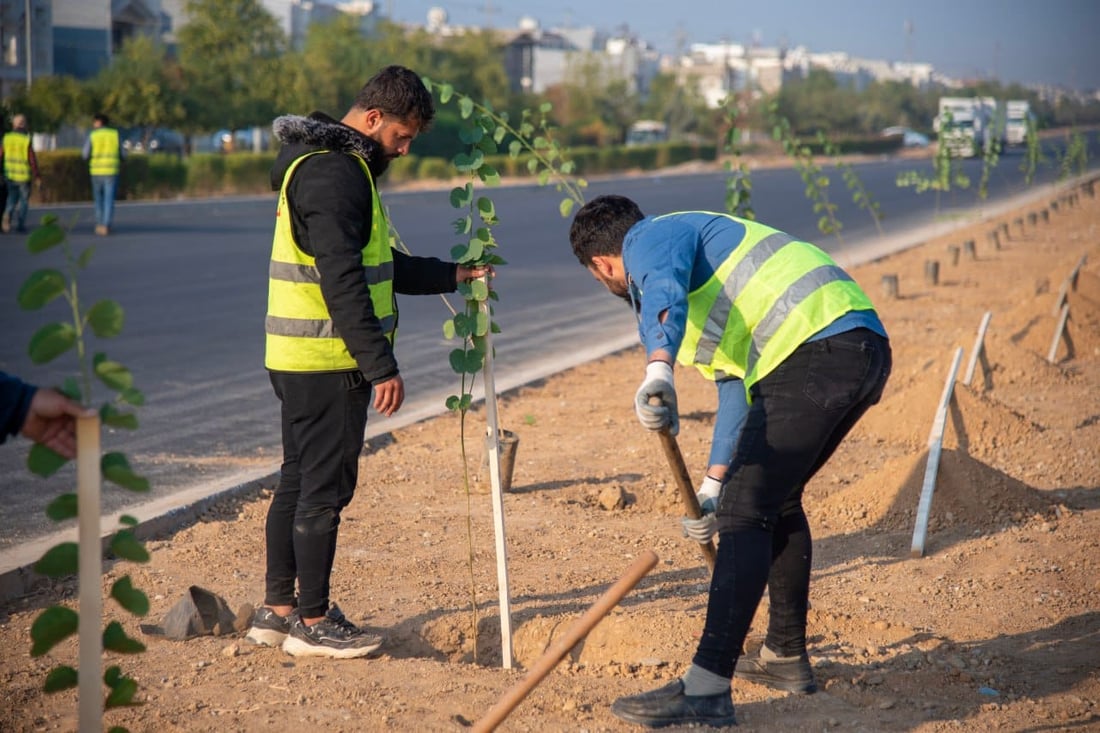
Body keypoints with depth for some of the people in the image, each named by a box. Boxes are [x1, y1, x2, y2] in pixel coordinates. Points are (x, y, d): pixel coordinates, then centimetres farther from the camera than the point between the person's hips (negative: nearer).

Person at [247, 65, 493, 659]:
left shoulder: (330, 163, 18)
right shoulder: (333, 171, -16)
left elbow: (378, 266, 25)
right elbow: (343, 282, -23)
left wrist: (453, 275, 22)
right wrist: (381, 366, -22)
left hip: (297, 359, 11)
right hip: (328, 363, -11)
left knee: (298, 480, 15)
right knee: (325, 487, -3)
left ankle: (277, 609, 23)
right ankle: (313, 622, 5)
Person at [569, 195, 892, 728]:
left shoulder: (652, 237, 5)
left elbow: (666, 289, -22)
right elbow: (737, 382, 35)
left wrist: (658, 368, -40)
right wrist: (714, 483, 35)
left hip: (816, 351, -10)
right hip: (863, 348, 10)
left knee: (746, 512, -12)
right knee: (777, 499, 24)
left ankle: (706, 689, -16)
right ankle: (786, 656, 34)